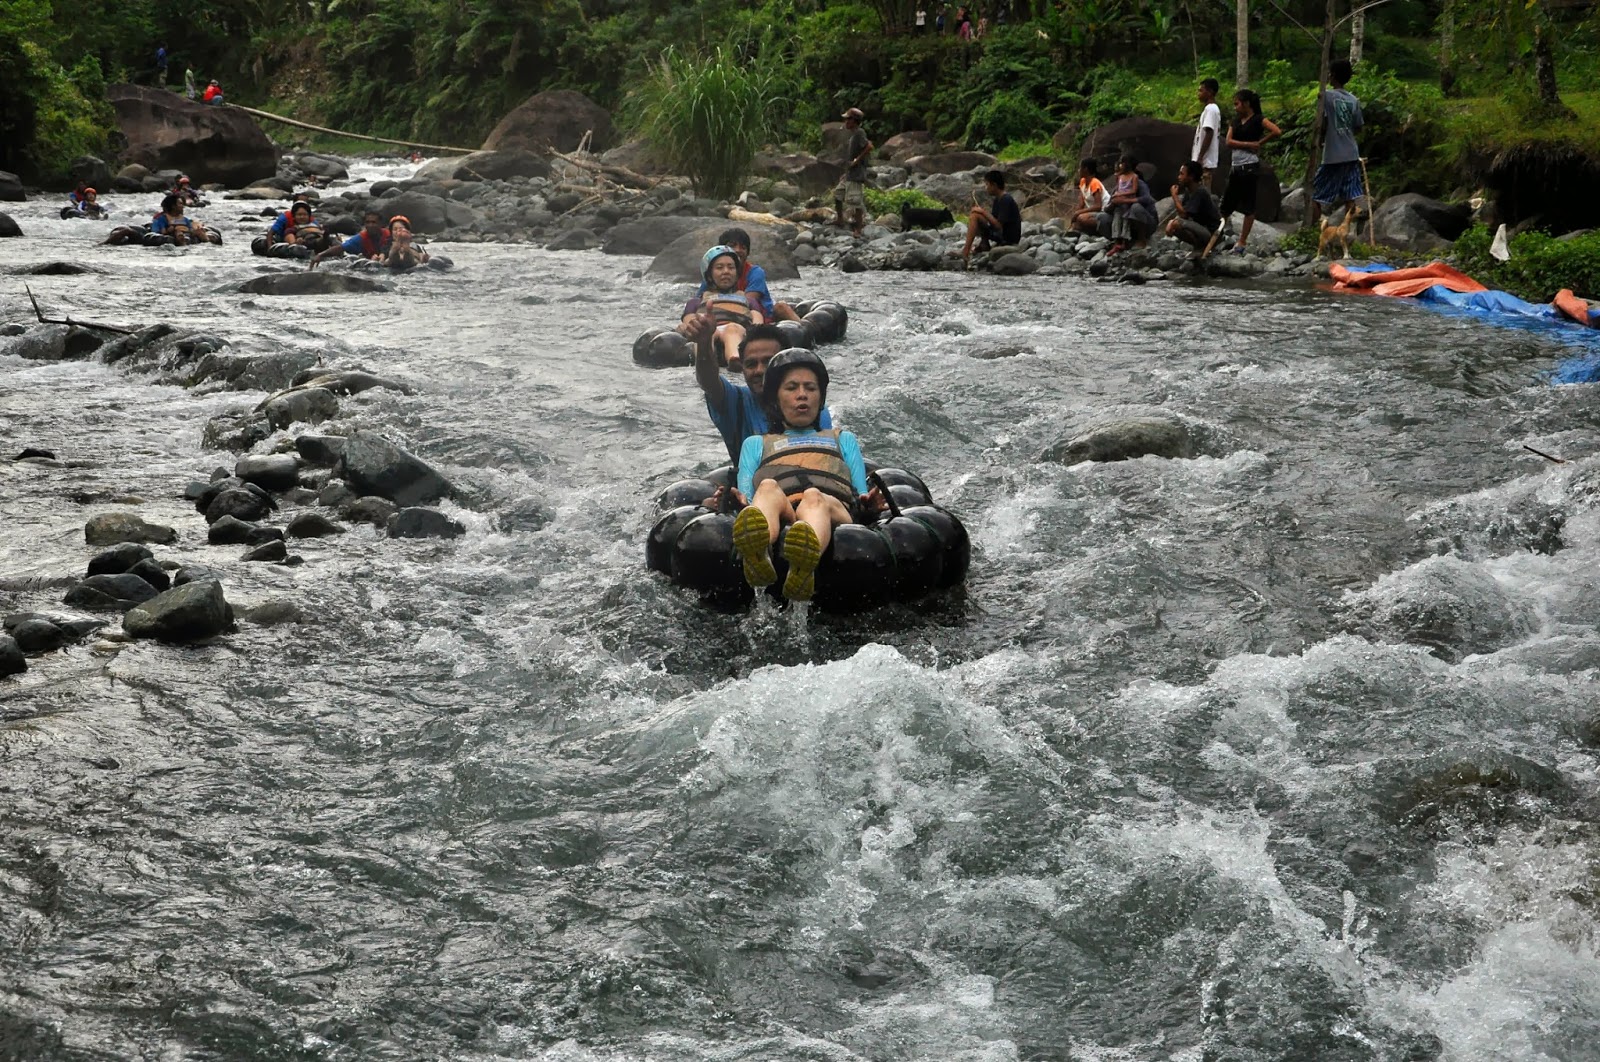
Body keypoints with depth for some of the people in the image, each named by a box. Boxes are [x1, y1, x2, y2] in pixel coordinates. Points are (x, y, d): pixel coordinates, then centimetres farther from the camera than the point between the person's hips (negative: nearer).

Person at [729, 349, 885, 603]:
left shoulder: (843, 439, 42)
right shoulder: (756, 444, 40)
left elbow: (861, 496, 27)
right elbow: (746, 496, 22)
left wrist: (868, 503, 1)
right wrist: (740, 504, -3)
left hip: (835, 511, 0)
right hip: (778, 517, 0)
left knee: (813, 497, -39)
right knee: (768, 487, -38)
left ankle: (806, 562, -76)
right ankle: (757, 555, -74)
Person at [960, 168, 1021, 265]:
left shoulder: (1006, 200, -18)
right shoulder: (998, 199, 12)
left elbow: (998, 225, -23)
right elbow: (994, 220, 12)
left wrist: (984, 212, -14)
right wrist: (981, 210, -1)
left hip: (1008, 238, -10)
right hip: (1001, 235, 10)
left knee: (974, 216, -18)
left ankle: (966, 252, -20)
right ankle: (984, 245, 3)